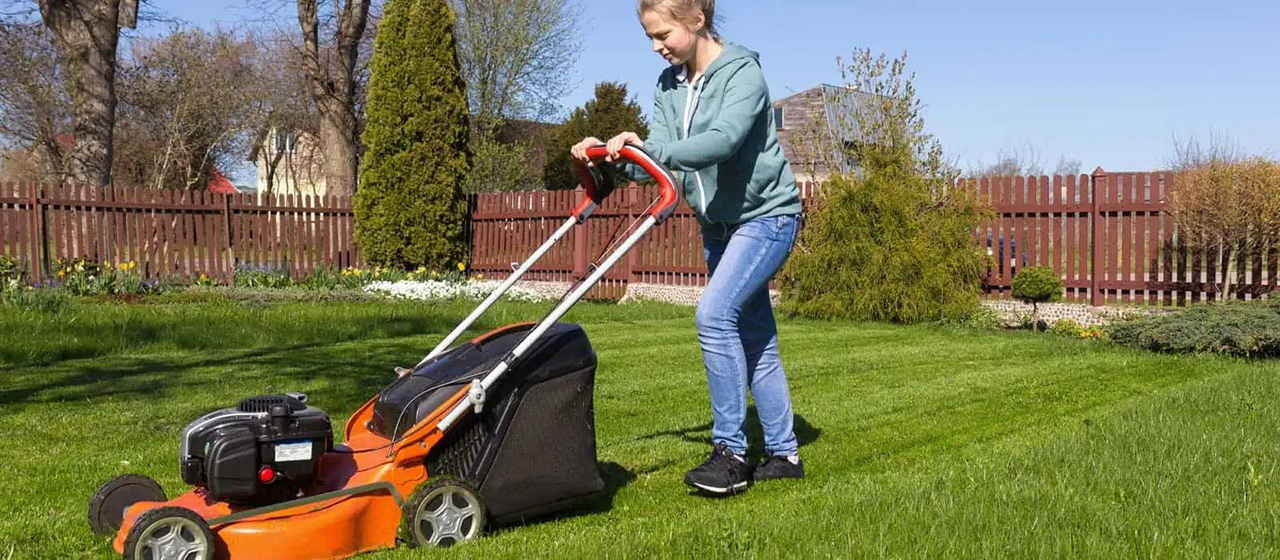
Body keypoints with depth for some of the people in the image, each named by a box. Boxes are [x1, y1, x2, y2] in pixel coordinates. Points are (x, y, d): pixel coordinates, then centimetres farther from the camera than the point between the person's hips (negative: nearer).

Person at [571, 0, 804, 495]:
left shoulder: (742, 72, -17)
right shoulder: (669, 86, 4)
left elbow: (723, 140, -34)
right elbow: (655, 159, -5)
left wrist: (648, 148, -43)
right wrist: (613, 157, -24)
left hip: (765, 215, -8)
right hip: (718, 223, 8)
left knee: (714, 313, -23)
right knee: (754, 340, 10)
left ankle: (730, 451, -16)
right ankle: (784, 454, 19)